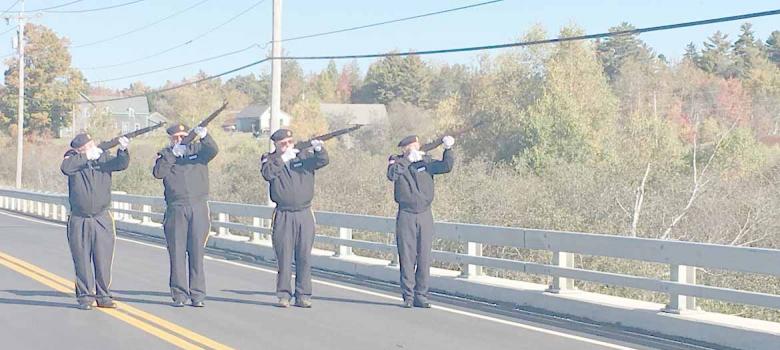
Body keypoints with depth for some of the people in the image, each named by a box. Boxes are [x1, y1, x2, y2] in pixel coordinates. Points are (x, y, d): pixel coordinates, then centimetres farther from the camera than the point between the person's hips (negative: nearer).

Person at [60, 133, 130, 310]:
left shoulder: (104, 158, 2)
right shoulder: (73, 159, -1)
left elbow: (121, 164, -14)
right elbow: (65, 167, -22)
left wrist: (123, 150, -33)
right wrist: (86, 156, -23)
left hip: (102, 219, 1)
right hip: (79, 221, -1)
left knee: (103, 260, 1)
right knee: (82, 261, 3)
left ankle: (103, 296, 10)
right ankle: (85, 296, 12)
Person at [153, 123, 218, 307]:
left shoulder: (197, 149, 11)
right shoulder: (165, 154, 11)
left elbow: (213, 151, -9)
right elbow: (158, 173, -7)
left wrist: (204, 137, -28)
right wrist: (172, 153, -14)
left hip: (199, 208, 0)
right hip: (176, 209, 0)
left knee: (197, 251, 1)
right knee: (177, 252, -1)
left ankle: (197, 294, 4)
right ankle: (179, 294, 4)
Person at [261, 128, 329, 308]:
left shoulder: (304, 155, 8)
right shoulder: (269, 159, 5)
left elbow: (322, 161, -7)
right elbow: (267, 174, -15)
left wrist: (319, 149, -27)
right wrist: (283, 158, -21)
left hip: (305, 214, 1)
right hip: (283, 216, -1)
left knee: (304, 256, 2)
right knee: (284, 256, -1)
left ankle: (303, 296, 7)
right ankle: (283, 295, 7)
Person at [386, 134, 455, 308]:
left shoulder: (427, 161, 6)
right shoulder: (397, 162, -1)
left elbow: (446, 167, -7)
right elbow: (392, 175, -22)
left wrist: (448, 149, -21)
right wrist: (409, 160, -27)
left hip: (425, 215, 3)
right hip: (406, 215, -2)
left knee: (424, 258, 3)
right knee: (407, 257, -1)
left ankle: (421, 296, 10)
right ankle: (408, 296, 5)